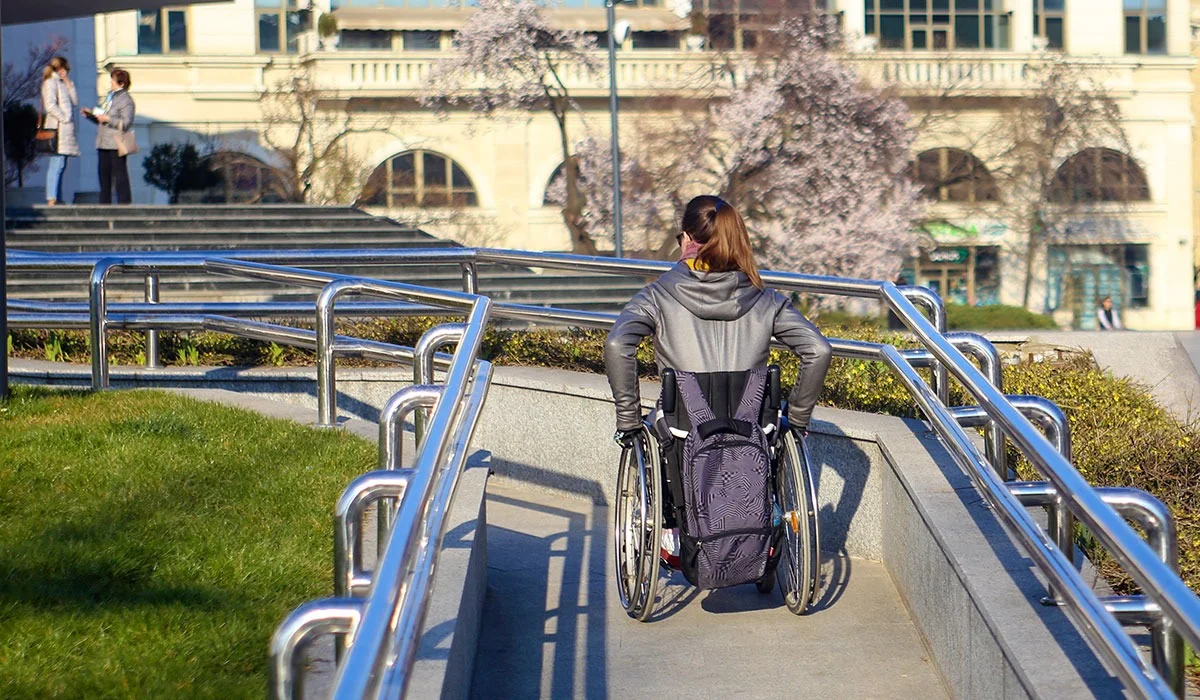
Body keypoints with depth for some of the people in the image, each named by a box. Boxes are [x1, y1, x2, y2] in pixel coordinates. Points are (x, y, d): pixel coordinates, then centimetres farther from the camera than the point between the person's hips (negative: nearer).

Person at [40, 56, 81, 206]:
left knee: (60, 165, 9)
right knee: (57, 164, -14)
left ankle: (57, 199, 10)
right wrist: (64, 118, -15)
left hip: (66, 130, 9)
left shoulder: (61, 83, 22)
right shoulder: (51, 82, -5)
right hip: (58, 129, -9)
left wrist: (68, 83, 10)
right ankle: (51, 199, -17)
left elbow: (75, 101, 14)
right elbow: (50, 105, -16)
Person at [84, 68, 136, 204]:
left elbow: (126, 123, -17)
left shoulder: (126, 100, -8)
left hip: (117, 144, -9)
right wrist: (91, 115, 11)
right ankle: (104, 204, 14)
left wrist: (108, 119, -18)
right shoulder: (109, 96, 19)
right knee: (104, 173, 9)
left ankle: (124, 204, -3)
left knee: (120, 174, -6)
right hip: (104, 144, 9)